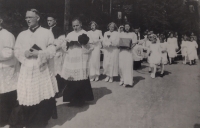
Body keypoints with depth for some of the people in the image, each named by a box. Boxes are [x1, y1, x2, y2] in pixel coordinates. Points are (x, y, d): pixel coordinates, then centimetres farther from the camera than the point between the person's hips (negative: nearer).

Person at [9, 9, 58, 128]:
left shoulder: (47, 33, 2)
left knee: (43, 97, 3)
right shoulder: (22, 35, 13)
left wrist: (38, 53, -17)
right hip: (27, 71, 2)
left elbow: (52, 50, -4)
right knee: (25, 98, 2)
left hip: (42, 70, -2)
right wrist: (25, 53, -12)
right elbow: (17, 51, 9)